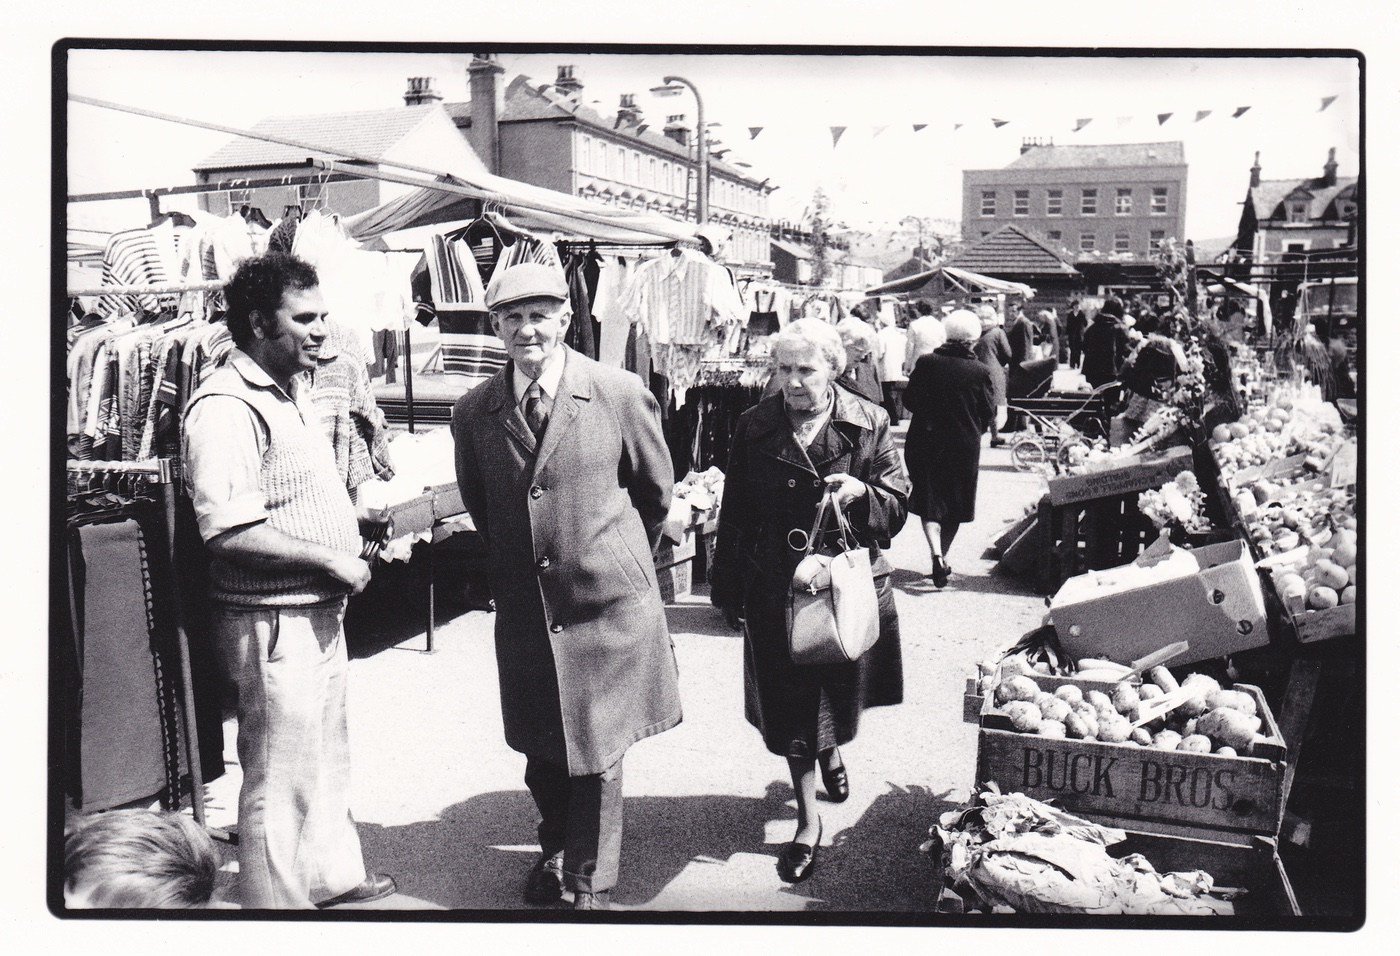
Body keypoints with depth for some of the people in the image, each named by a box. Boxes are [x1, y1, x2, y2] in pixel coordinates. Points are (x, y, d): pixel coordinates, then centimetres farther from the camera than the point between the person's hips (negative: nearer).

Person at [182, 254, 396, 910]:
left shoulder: (292, 391, 12)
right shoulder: (225, 408, -21)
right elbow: (229, 532, -28)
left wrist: (354, 515, 12)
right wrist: (333, 561, -22)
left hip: (319, 612, 10)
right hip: (272, 623, -10)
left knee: (328, 757, 24)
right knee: (280, 780, 3)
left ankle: (333, 877, 42)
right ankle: (277, 905, 19)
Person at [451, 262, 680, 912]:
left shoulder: (621, 394, -8)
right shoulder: (473, 411, 0)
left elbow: (656, 489, 6)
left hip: (606, 600, -3)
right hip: (524, 606, 3)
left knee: (597, 753, 6)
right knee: (540, 750, 15)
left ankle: (591, 885, 26)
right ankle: (555, 849, 43)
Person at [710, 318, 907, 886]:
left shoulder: (870, 424, -2)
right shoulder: (755, 428, 0)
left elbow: (897, 510, -1)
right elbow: (734, 514, 6)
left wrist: (861, 494, -22)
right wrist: (727, 588, 7)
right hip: (775, 589, 0)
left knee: (840, 693, 15)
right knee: (788, 706, 4)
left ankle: (831, 752, 51)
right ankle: (808, 821, 20)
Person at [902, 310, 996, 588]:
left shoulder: (926, 364, -9)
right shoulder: (980, 372, -11)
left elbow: (909, 399, -1)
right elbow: (989, 412, -4)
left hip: (925, 442, 0)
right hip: (964, 445, 0)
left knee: (929, 502, 5)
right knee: (955, 503, 15)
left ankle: (936, 555, -15)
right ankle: (943, 557, 24)